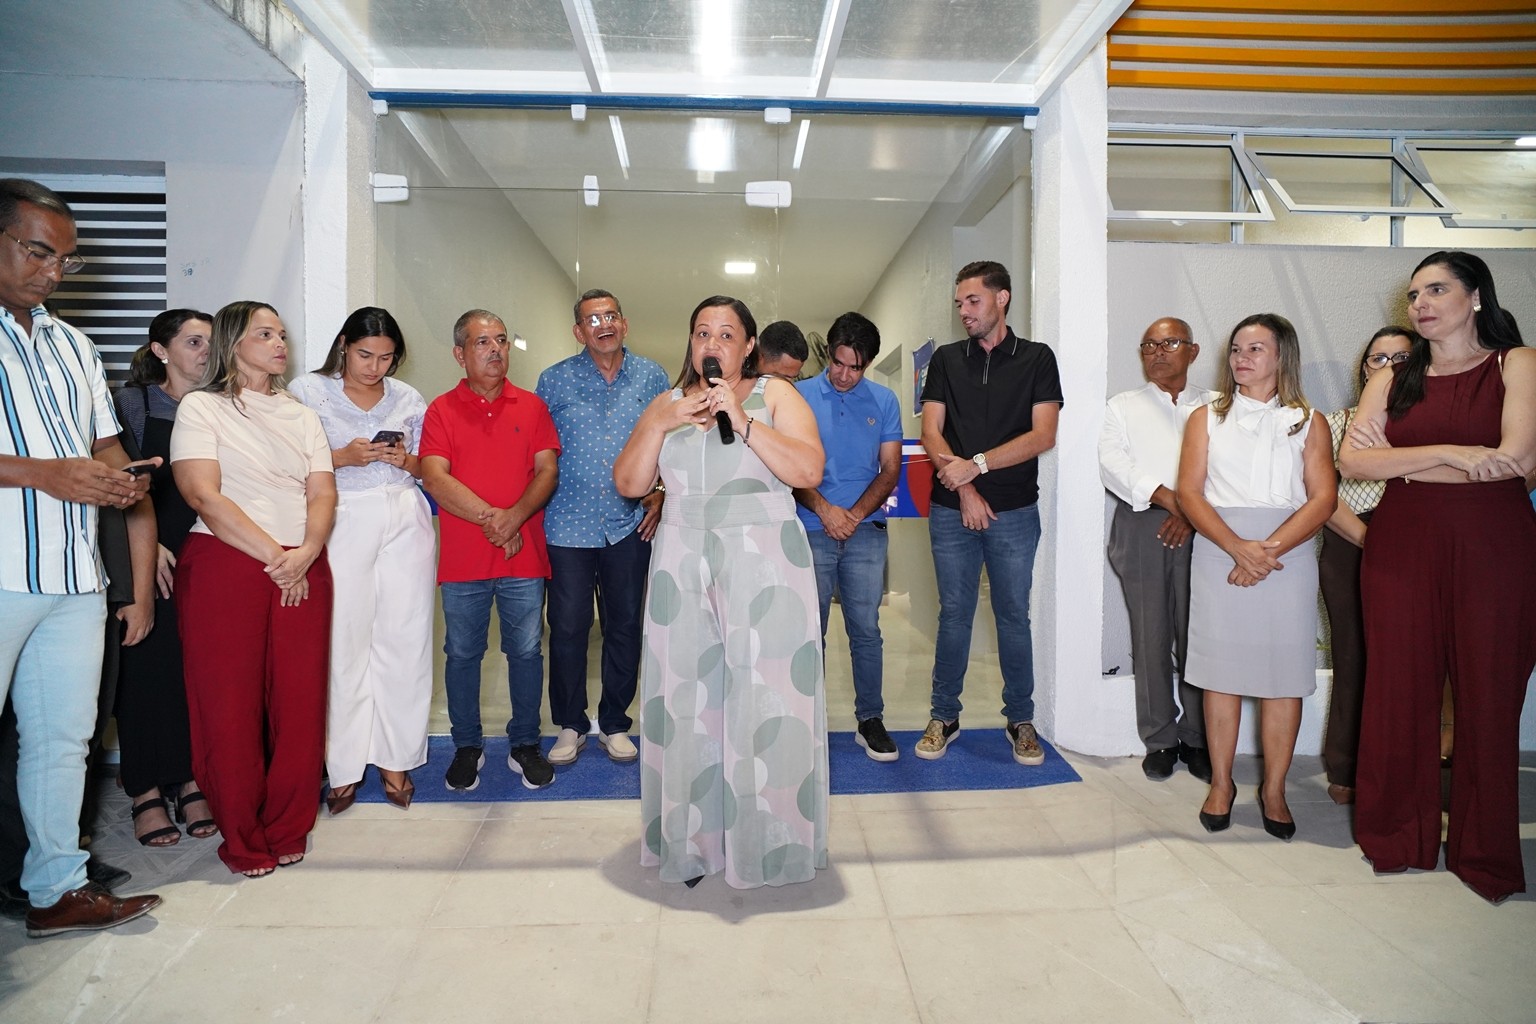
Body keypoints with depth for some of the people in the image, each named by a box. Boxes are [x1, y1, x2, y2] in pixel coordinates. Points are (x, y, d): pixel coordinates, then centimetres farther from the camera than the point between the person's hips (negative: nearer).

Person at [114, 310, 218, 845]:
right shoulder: (133, 402, 1)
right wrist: (147, 544, -15)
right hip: (151, 559, -3)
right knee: (149, 666, 1)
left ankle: (193, 782, 16)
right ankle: (146, 793, 13)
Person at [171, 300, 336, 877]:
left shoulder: (301, 415, 18)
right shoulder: (201, 408, 3)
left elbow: (323, 492, 8)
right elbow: (204, 495, -9)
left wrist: (304, 554, -11)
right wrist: (273, 556, -12)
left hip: (303, 571, 4)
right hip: (224, 566, -4)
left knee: (299, 703, 2)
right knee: (229, 704, 0)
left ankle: (288, 830, 17)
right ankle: (242, 838, 15)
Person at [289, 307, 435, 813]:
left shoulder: (408, 398, 13)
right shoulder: (307, 390, 5)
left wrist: (404, 460, -4)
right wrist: (342, 457, -12)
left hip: (404, 520, 2)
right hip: (341, 523, -2)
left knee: (405, 637, 0)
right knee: (343, 640, -4)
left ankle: (395, 758, 13)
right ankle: (344, 765, 10)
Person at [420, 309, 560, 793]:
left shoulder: (531, 406, 7)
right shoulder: (441, 409, 3)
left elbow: (548, 470, 0)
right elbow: (434, 477, -8)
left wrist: (515, 516, -17)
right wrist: (490, 516, -17)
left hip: (524, 555, 1)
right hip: (462, 559, 0)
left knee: (526, 651, 7)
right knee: (462, 654, 10)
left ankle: (525, 744, 23)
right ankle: (467, 748, 26)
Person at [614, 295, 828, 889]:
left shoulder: (775, 396, 6)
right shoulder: (666, 404, 17)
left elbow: (809, 470, -8)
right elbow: (628, 484, 9)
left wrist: (740, 419, -13)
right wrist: (660, 424, -5)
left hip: (763, 567, -3)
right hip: (683, 569, 3)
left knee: (763, 699, -4)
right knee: (687, 699, 2)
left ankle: (769, 842, 11)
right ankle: (694, 840, 15)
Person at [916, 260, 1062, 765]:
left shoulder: (1036, 359, 4)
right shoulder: (946, 360, 9)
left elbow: (1043, 435, -6)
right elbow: (931, 432, 2)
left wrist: (976, 464, -14)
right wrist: (965, 489, -10)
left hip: (1015, 511, -1)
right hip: (951, 510, 1)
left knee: (1014, 616, 7)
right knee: (954, 614, 6)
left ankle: (1020, 719, 20)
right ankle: (944, 717, 17)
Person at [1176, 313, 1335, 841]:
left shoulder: (1308, 421, 9)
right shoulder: (1207, 417, 10)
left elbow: (1323, 498, -2)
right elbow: (1189, 493, -1)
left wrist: (1269, 550, -15)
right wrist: (1238, 548, -14)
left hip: (1288, 553, 0)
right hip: (1218, 553, 0)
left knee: (1285, 673, 2)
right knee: (1222, 669, 3)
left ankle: (1274, 790, 15)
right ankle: (1221, 783, 15)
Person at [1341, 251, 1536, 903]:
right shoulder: (1394, 380, 11)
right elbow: (1353, 459, -2)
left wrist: (1403, 465, -6)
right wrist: (1449, 453, -14)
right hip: (1402, 551, 3)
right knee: (1400, 692, 6)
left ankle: (1484, 851, 21)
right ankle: (1398, 838, 21)